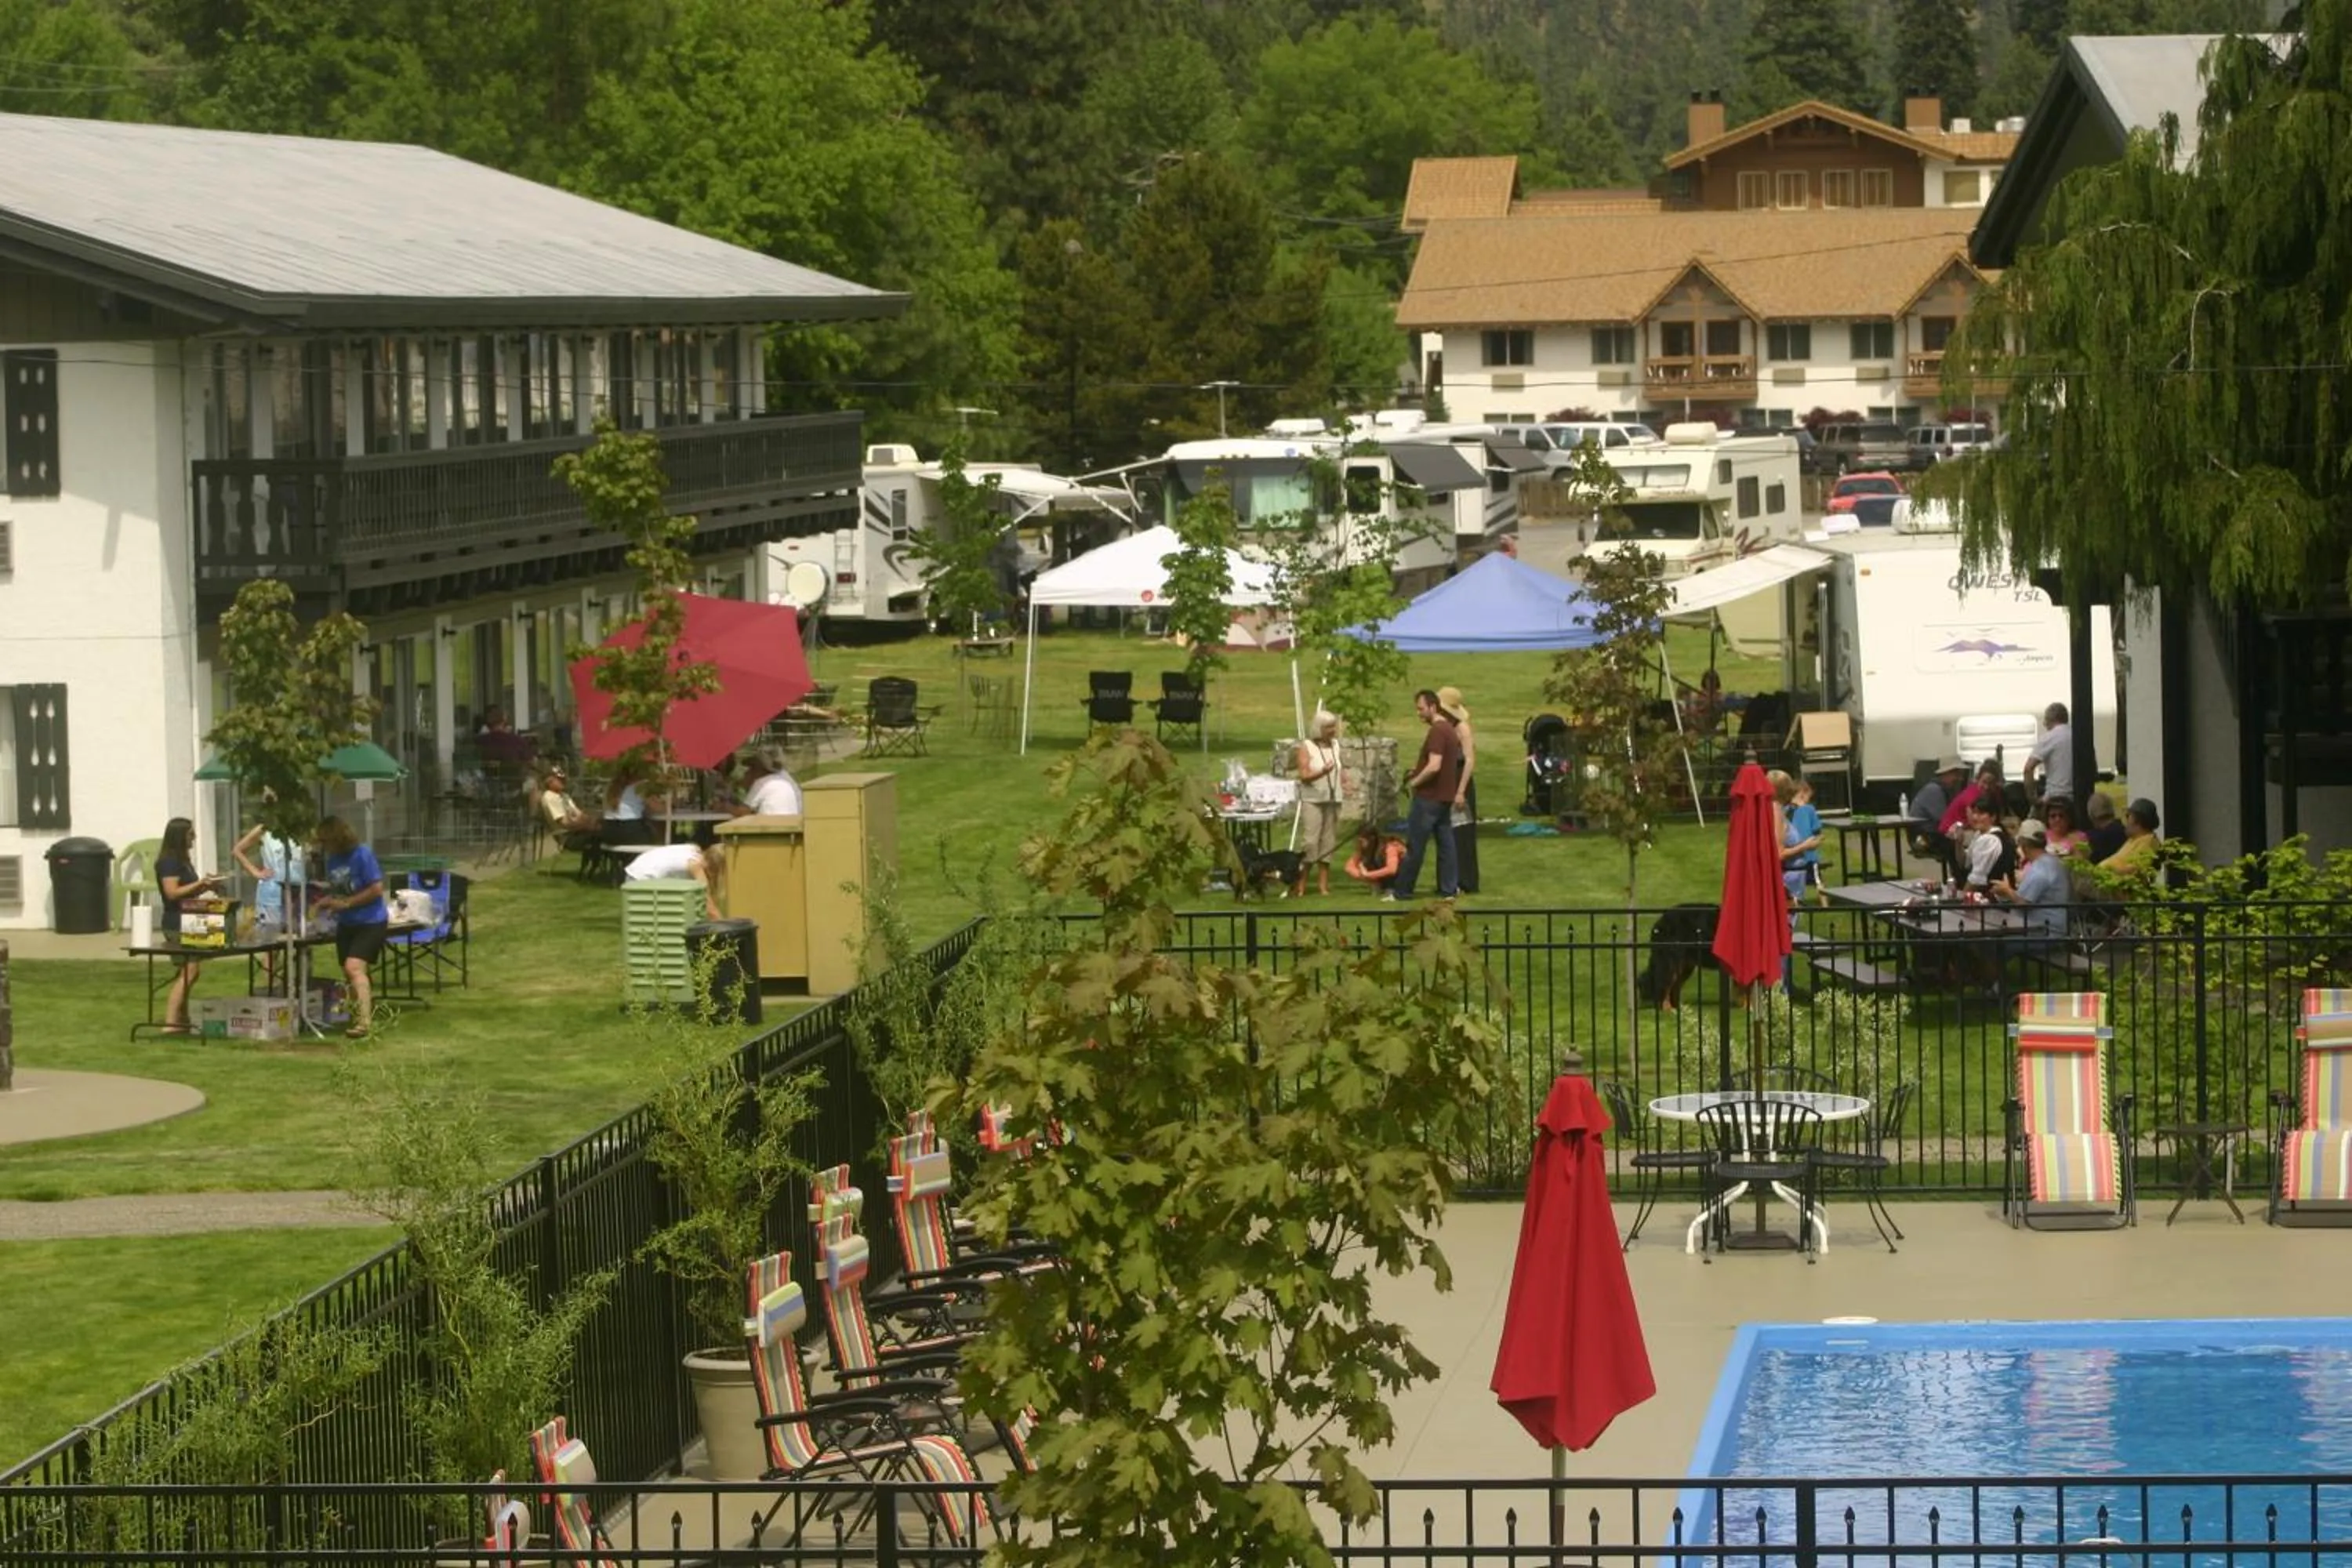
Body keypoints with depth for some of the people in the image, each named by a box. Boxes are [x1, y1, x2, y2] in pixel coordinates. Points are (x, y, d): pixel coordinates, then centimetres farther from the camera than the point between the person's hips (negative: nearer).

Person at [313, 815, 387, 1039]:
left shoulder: (362, 855, -16)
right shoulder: (330, 860, 5)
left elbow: (377, 889, -18)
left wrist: (346, 903, -20)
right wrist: (327, 901, -3)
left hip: (370, 922, -8)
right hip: (346, 924, 8)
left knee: (354, 967, -23)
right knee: (349, 973, 13)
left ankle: (364, 1022, -27)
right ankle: (358, 1016, 30)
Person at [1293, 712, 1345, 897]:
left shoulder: (1335, 745, 11)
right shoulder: (1306, 747, -6)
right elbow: (1304, 776, -13)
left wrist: (1342, 778, 3)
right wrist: (1322, 772, -29)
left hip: (1333, 800, 6)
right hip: (1312, 800, -6)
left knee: (1328, 842, 5)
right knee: (1310, 841, -13)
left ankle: (1323, 884, 9)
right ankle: (1301, 883, -8)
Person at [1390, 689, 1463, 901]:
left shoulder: (1437, 731, -18)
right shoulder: (1450, 730, 14)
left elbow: (1434, 766, -26)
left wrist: (1415, 782, -12)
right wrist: (1417, 772, 14)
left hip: (1429, 797, -10)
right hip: (1445, 796, 10)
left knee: (1414, 846, -3)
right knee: (1445, 842, 9)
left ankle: (1401, 890, 1)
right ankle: (1448, 888, 8)